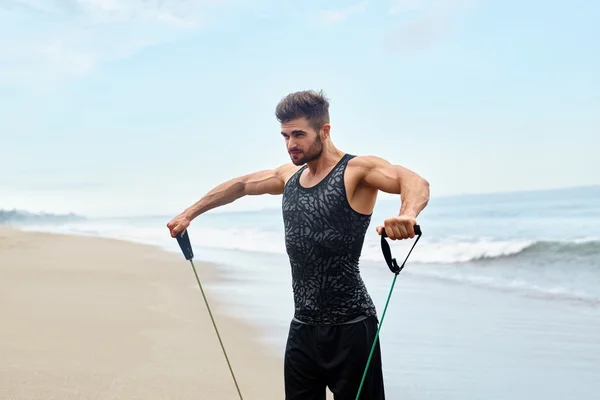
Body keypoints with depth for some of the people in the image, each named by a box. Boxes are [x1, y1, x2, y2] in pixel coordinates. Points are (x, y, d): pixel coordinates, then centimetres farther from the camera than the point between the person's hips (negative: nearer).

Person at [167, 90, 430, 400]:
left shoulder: (357, 170, -10)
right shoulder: (290, 176, 13)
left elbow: (414, 182, -27)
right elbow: (239, 186, 27)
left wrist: (407, 214, -49)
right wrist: (189, 214, 29)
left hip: (349, 327, -7)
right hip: (302, 327, 7)